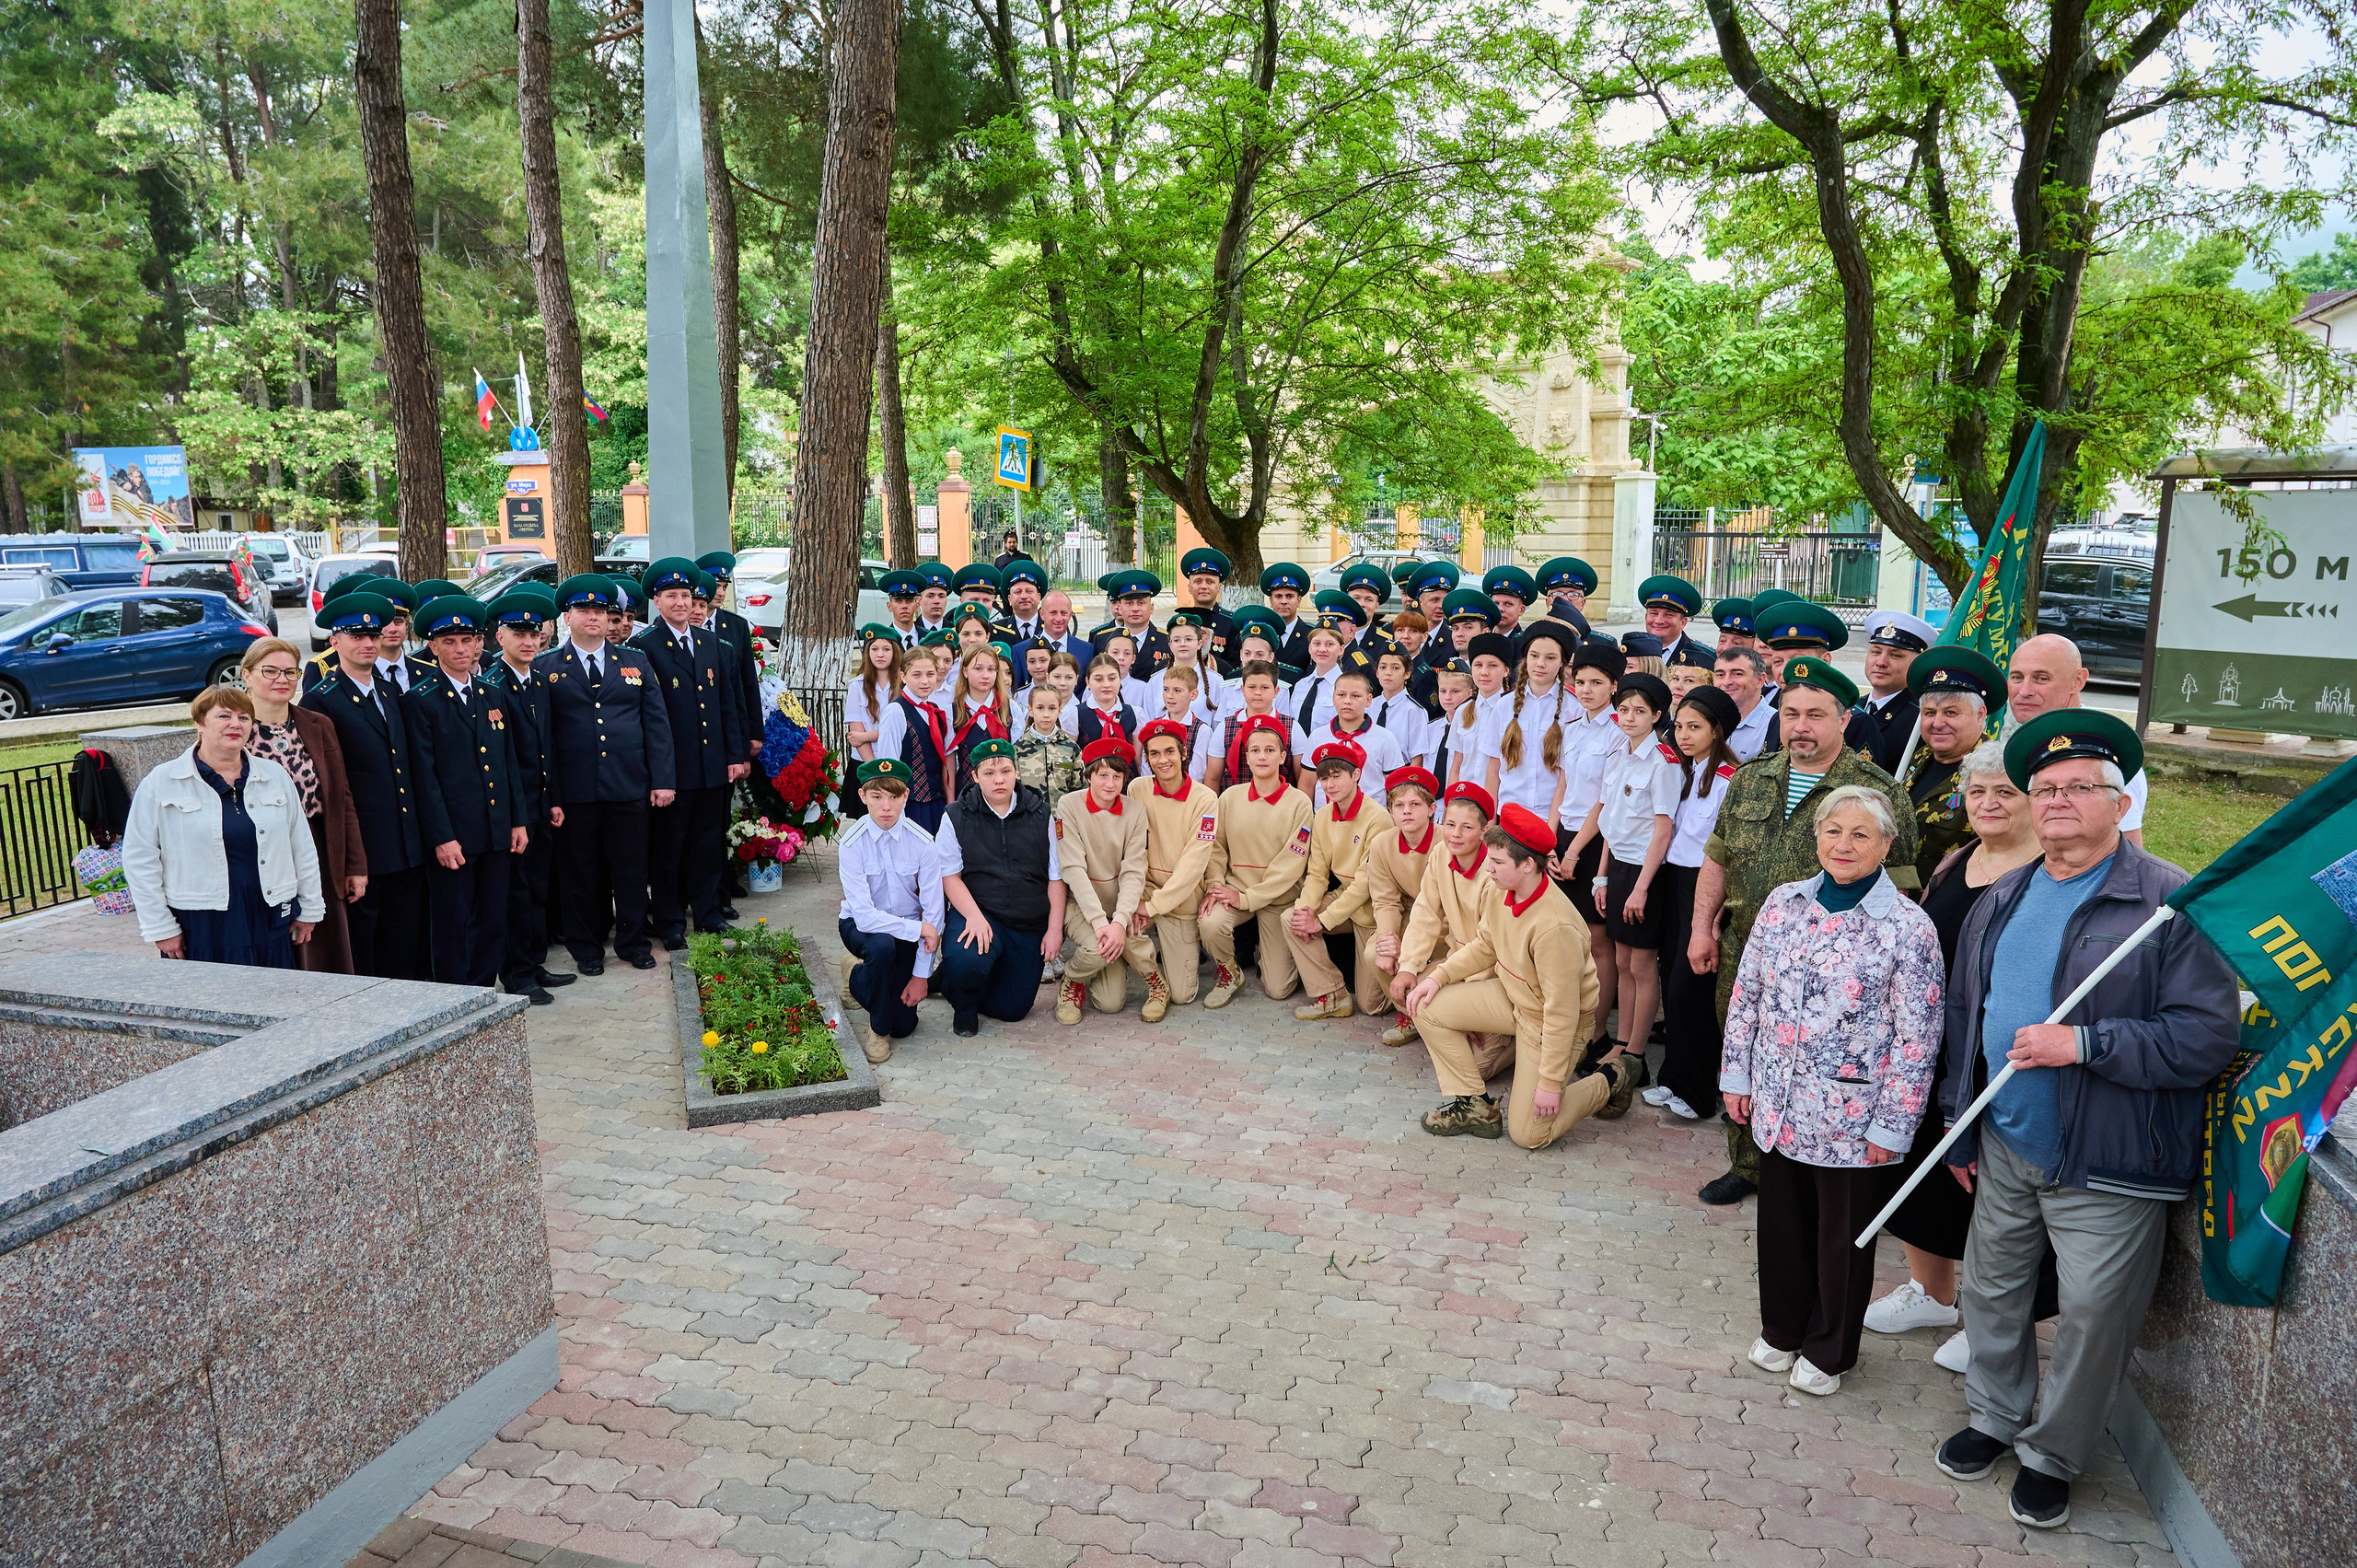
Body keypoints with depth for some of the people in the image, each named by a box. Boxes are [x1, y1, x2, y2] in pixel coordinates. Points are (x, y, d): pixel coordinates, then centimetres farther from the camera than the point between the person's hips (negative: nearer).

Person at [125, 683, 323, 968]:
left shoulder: (276, 777, 10)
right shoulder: (160, 784, 0)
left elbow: (302, 848, 15)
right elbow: (139, 860, -1)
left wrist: (309, 910, 14)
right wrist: (161, 928, -4)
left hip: (270, 926, 3)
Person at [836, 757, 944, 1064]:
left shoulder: (923, 843, -17)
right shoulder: (851, 844, -21)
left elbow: (933, 912, -14)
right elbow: (865, 916, -27)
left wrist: (921, 975, -16)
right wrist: (919, 929, -30)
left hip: (907, 929, 2)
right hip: (860, 925, -2)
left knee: (904, 1025, -3)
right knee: (881, 946, -39)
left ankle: (857, 976, 30)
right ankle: (877, 1029, -11)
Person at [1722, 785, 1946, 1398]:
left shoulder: (1908, 928, -13)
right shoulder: (1783, 904, 1)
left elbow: (1917, 1038, -12)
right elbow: (1747, 993, 8)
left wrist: (1892, 1127, -12)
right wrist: (1737, 1075, 7)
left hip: (1852, 1118, -4)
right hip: (1778, 1108, 4)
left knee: (1843, 1237, 13)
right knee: (1780, 1224, 18)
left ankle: (1828, 1351, 33)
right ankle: (1782, 1329, 40)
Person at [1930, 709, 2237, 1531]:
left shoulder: (2171, 902, -13)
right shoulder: (2001, 902, 7)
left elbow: (2211, 1033, -19)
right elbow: (1964, 1019, 14)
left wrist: (2084, 1044, -25)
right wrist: (1962, 1129, 15)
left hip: (2108, 1167, -6)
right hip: (2006, 1152, 6)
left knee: (2092, 1318, 7)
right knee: (1990, 1292, 18)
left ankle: (2052, 1454, 28)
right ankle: (1996, 1417, 40)